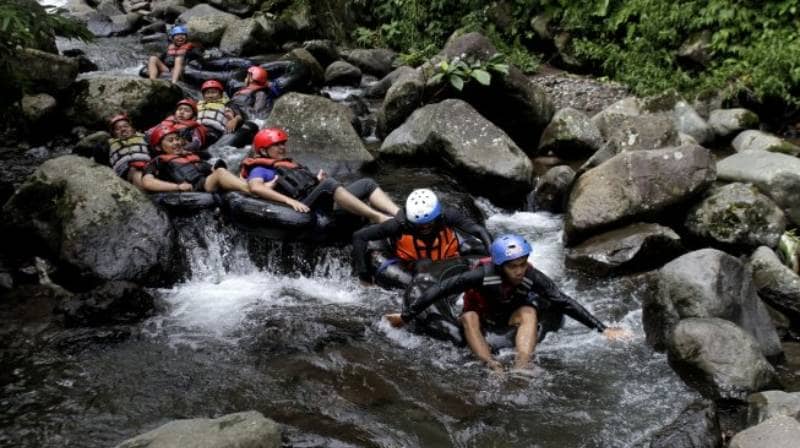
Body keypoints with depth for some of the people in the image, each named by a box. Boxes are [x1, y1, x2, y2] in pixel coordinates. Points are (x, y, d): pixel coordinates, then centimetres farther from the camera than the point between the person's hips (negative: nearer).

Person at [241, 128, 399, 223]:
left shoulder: (291, 165, 36)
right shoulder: (260, 169, 11)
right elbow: (256, 188, -12)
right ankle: (378, 217, -47)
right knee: (329, 184, -36)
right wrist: (290, 200, -24)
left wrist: (317, 180, 6)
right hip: (306, 206, -8)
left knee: (367, 184, -4)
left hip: (326, 203, 8)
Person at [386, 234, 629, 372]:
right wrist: (406, 316, -31)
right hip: (481, 317, -1)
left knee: (529, 312, -30)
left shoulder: (532, 277, -27)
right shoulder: (483, 274, -34)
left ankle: (520, 370, -44)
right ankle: (494, 368, -48)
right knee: (469, 317, -34)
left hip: (510, 318, 1)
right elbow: (439, 290, -32)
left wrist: (602, 329, -29)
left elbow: (565, 302, -26)